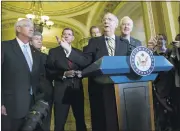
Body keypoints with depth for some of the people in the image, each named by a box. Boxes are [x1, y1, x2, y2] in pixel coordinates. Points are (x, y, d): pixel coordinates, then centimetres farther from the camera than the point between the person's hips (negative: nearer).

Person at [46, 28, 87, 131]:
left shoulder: (79, 52, 13)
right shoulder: (54, 51, 2)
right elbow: (49, 71, -5)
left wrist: (80, 73, -10)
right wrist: (64, 74, -18)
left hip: (77, 90, 3)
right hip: (61, 91, -3)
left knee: (81, 120, 14)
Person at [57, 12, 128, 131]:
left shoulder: (124, 43, 9)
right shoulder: (94, 42, 7)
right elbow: (85, 61, -5)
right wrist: (69, 49, -17)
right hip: (99, 89, -1)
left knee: (118, 121, 11)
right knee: (101, 121, 9)